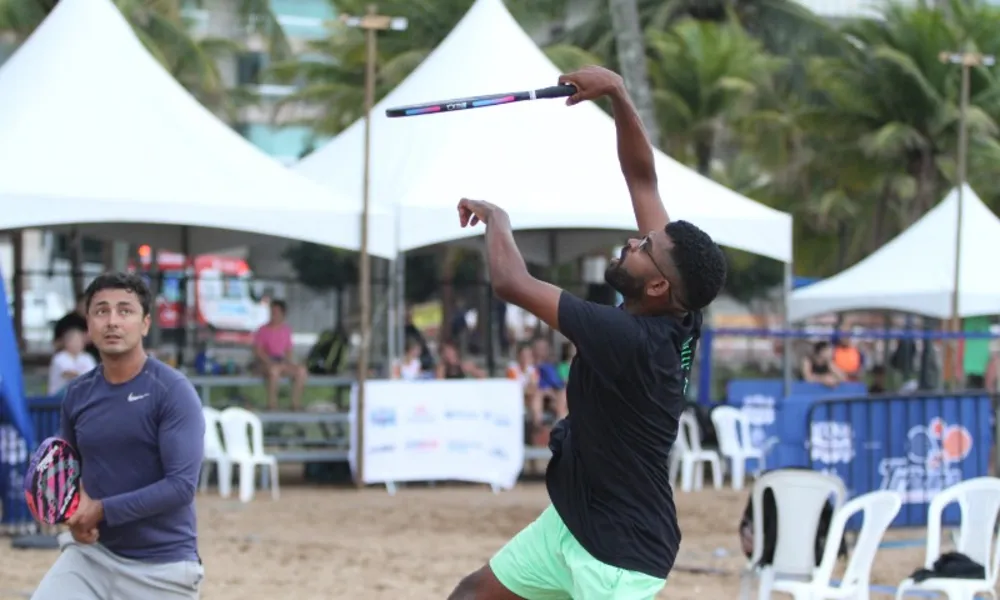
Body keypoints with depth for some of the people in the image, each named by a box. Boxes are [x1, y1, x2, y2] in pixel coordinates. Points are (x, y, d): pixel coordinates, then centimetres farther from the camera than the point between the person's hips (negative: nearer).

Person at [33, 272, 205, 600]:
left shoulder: (173, 391, -12)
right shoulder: (77, 393, 5)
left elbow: (181, 485, -19)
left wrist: (103, 510, -18)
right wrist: (75, 513, -2)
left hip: (161, 565, -4)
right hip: (91, 553, 4)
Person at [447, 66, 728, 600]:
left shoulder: (630, 339, -28)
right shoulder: (672, 316, -5)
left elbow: (511, 283, -24)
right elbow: (642, 178, 0)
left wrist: (497, 219, -6)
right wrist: (617, 95, -7)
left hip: (620, 553, -10)